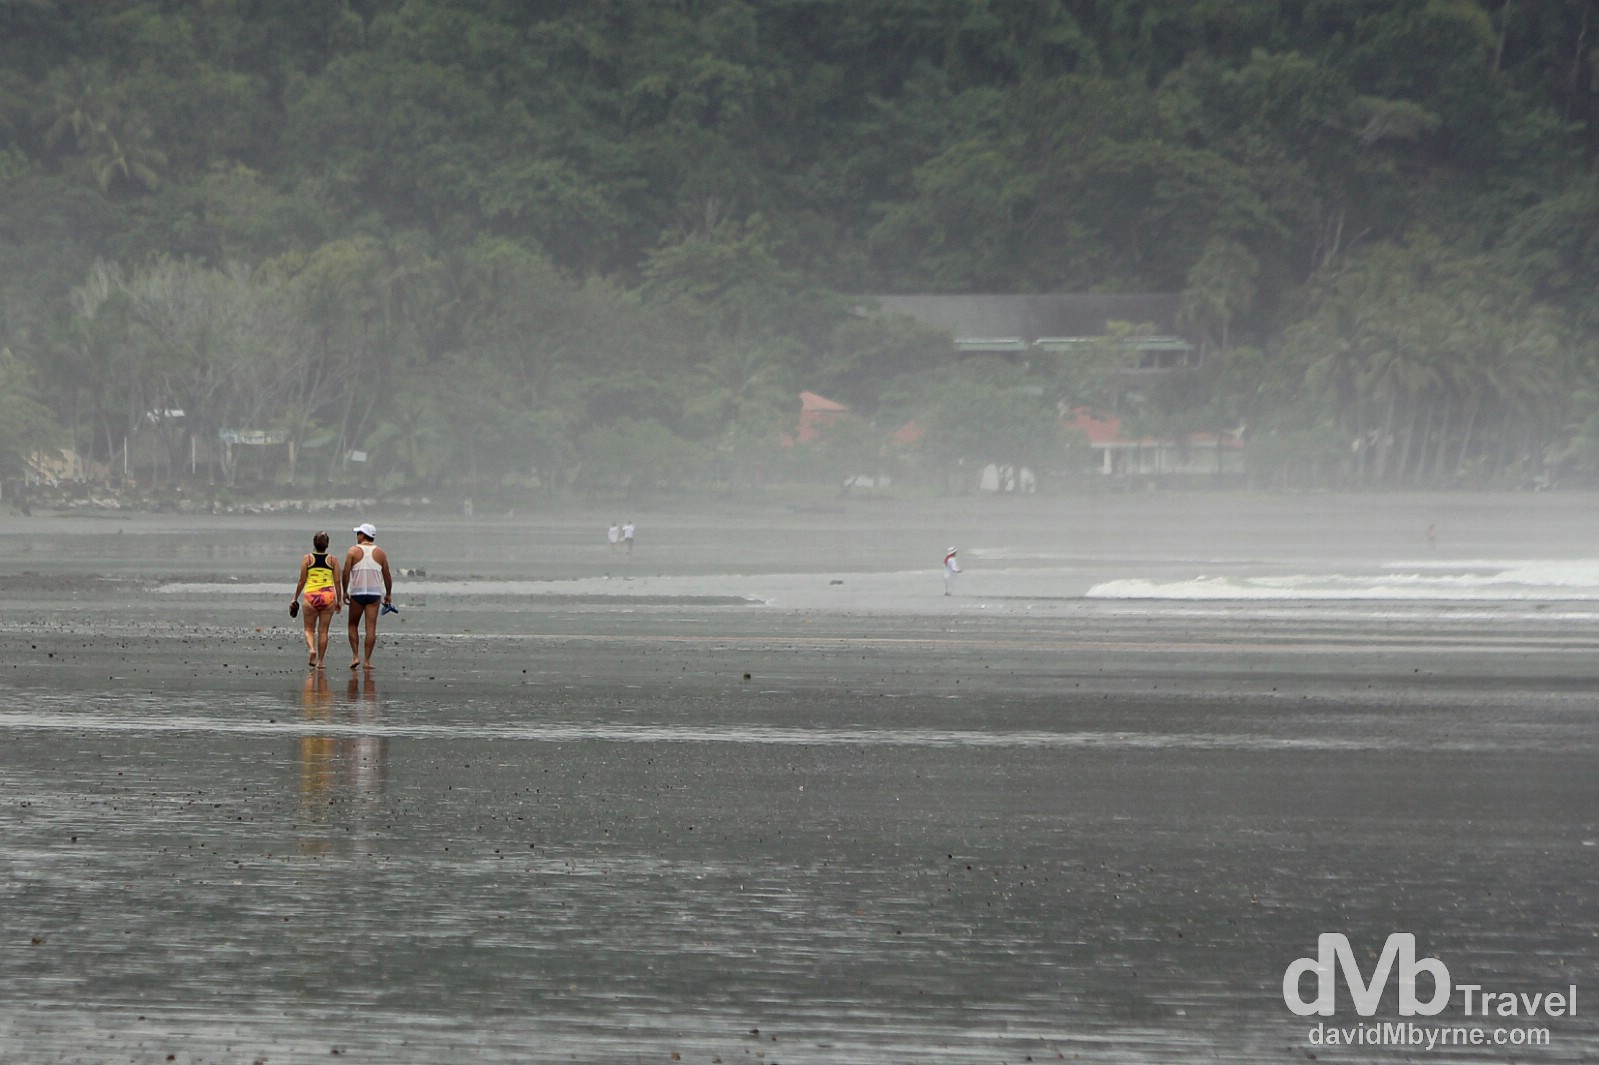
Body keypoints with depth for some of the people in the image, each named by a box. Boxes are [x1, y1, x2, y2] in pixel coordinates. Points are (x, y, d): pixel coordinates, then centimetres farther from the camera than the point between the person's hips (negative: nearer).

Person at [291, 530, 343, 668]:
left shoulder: (307, 559, 1)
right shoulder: (333, 560, 4)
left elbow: (302, 581, 1)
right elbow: (337, 582, 3)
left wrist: (295, 598, 11)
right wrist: (339, 600, 12)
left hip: (311, 596, -1)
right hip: (328, 596, 1)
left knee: (309, 629, 10)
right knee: (323, 631, 8)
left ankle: (311, 649, -17)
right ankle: (320, 661, 8)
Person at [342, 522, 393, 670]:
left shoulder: (353, 551, -3)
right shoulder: (380, 553, 5)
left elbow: (346, 574, -7)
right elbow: (387, 576, 6)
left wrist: (345, 592, 4)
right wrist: (388, 594, 16)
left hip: (357, 593, -1)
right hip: (374, 593, 1)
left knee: (353, 625, 13)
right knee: (371, 627, 1)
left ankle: (356, 656, 1)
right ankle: (367, 660, -2)